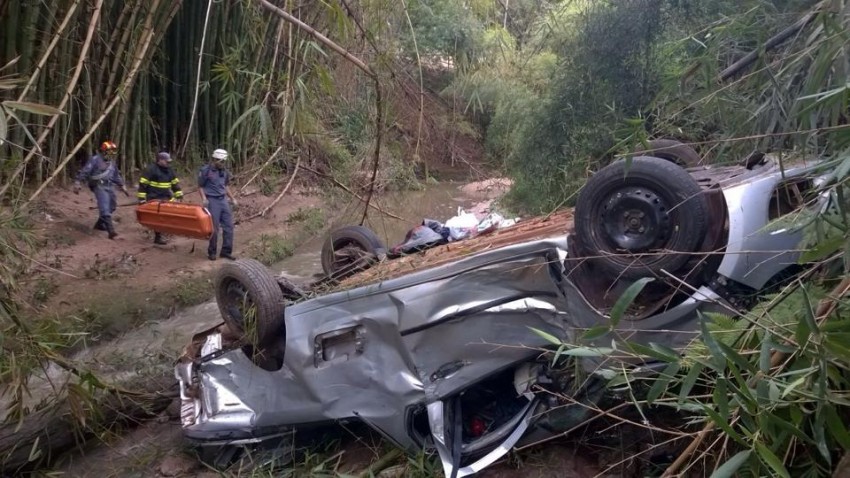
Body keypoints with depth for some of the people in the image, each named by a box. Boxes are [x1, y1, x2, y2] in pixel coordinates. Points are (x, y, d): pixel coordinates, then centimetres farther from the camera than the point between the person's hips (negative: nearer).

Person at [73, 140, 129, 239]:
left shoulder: (111, 162, 15)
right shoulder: (95, 159, -8)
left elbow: (117, 176, 25)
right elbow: (84, 172, -10)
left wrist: (123, 187, 25)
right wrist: (77, 184, -14)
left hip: (109, 186, 8)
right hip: (99, 186, -8)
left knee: (112, 206, 15)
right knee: (105, 209, -17)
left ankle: (100, 224, 35)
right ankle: (111, 231, -26)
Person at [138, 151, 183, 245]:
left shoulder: (169, 170, 11)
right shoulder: (151, 169, -10)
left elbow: (175, 183, 20)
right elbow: (142, 184, -10)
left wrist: (179, 195, 13)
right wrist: (141, 198, -12)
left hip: (166, 198, 7)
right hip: (154, 198, -7)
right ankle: (158, 237, 1)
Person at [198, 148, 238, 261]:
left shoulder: (224, 171, 8)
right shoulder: (205, 170, -9)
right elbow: (200, 187, -3)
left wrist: (233, 199, 14)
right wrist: (204, 198, -17)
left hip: (223, 200, 6)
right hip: (212, 201, -6)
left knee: (228, 226, 3)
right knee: (214, 228, -2)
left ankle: (226, 251, 12)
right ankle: (212, 252, 14)